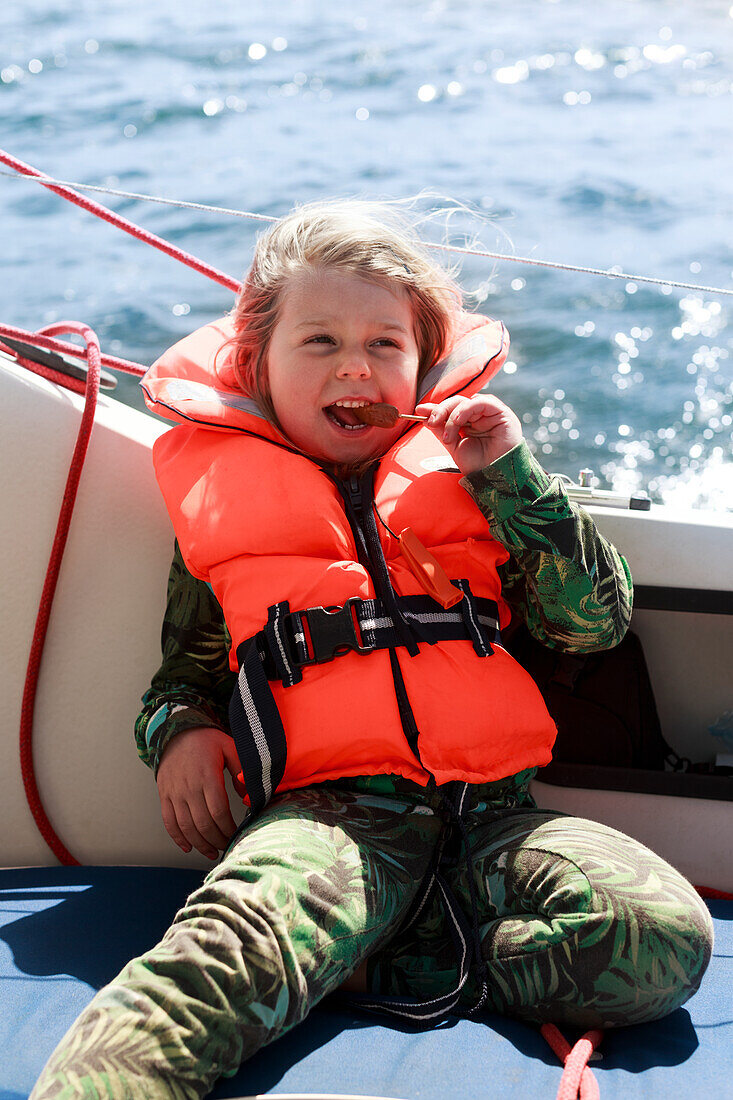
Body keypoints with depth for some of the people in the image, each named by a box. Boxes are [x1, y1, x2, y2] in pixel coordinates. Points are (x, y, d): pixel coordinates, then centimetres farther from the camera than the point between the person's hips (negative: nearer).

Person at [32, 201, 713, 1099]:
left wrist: (513, 478, 3)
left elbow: (597, 621, 12)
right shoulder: (221, 502, 16)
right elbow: (186, 670, 28)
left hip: (493, 813, 3)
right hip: (328, 815, -2)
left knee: (663, 939, -25)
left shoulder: (463, 476, 18)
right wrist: (179, 730, 4)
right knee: (216, 964, -35)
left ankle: (361, 967, -18)